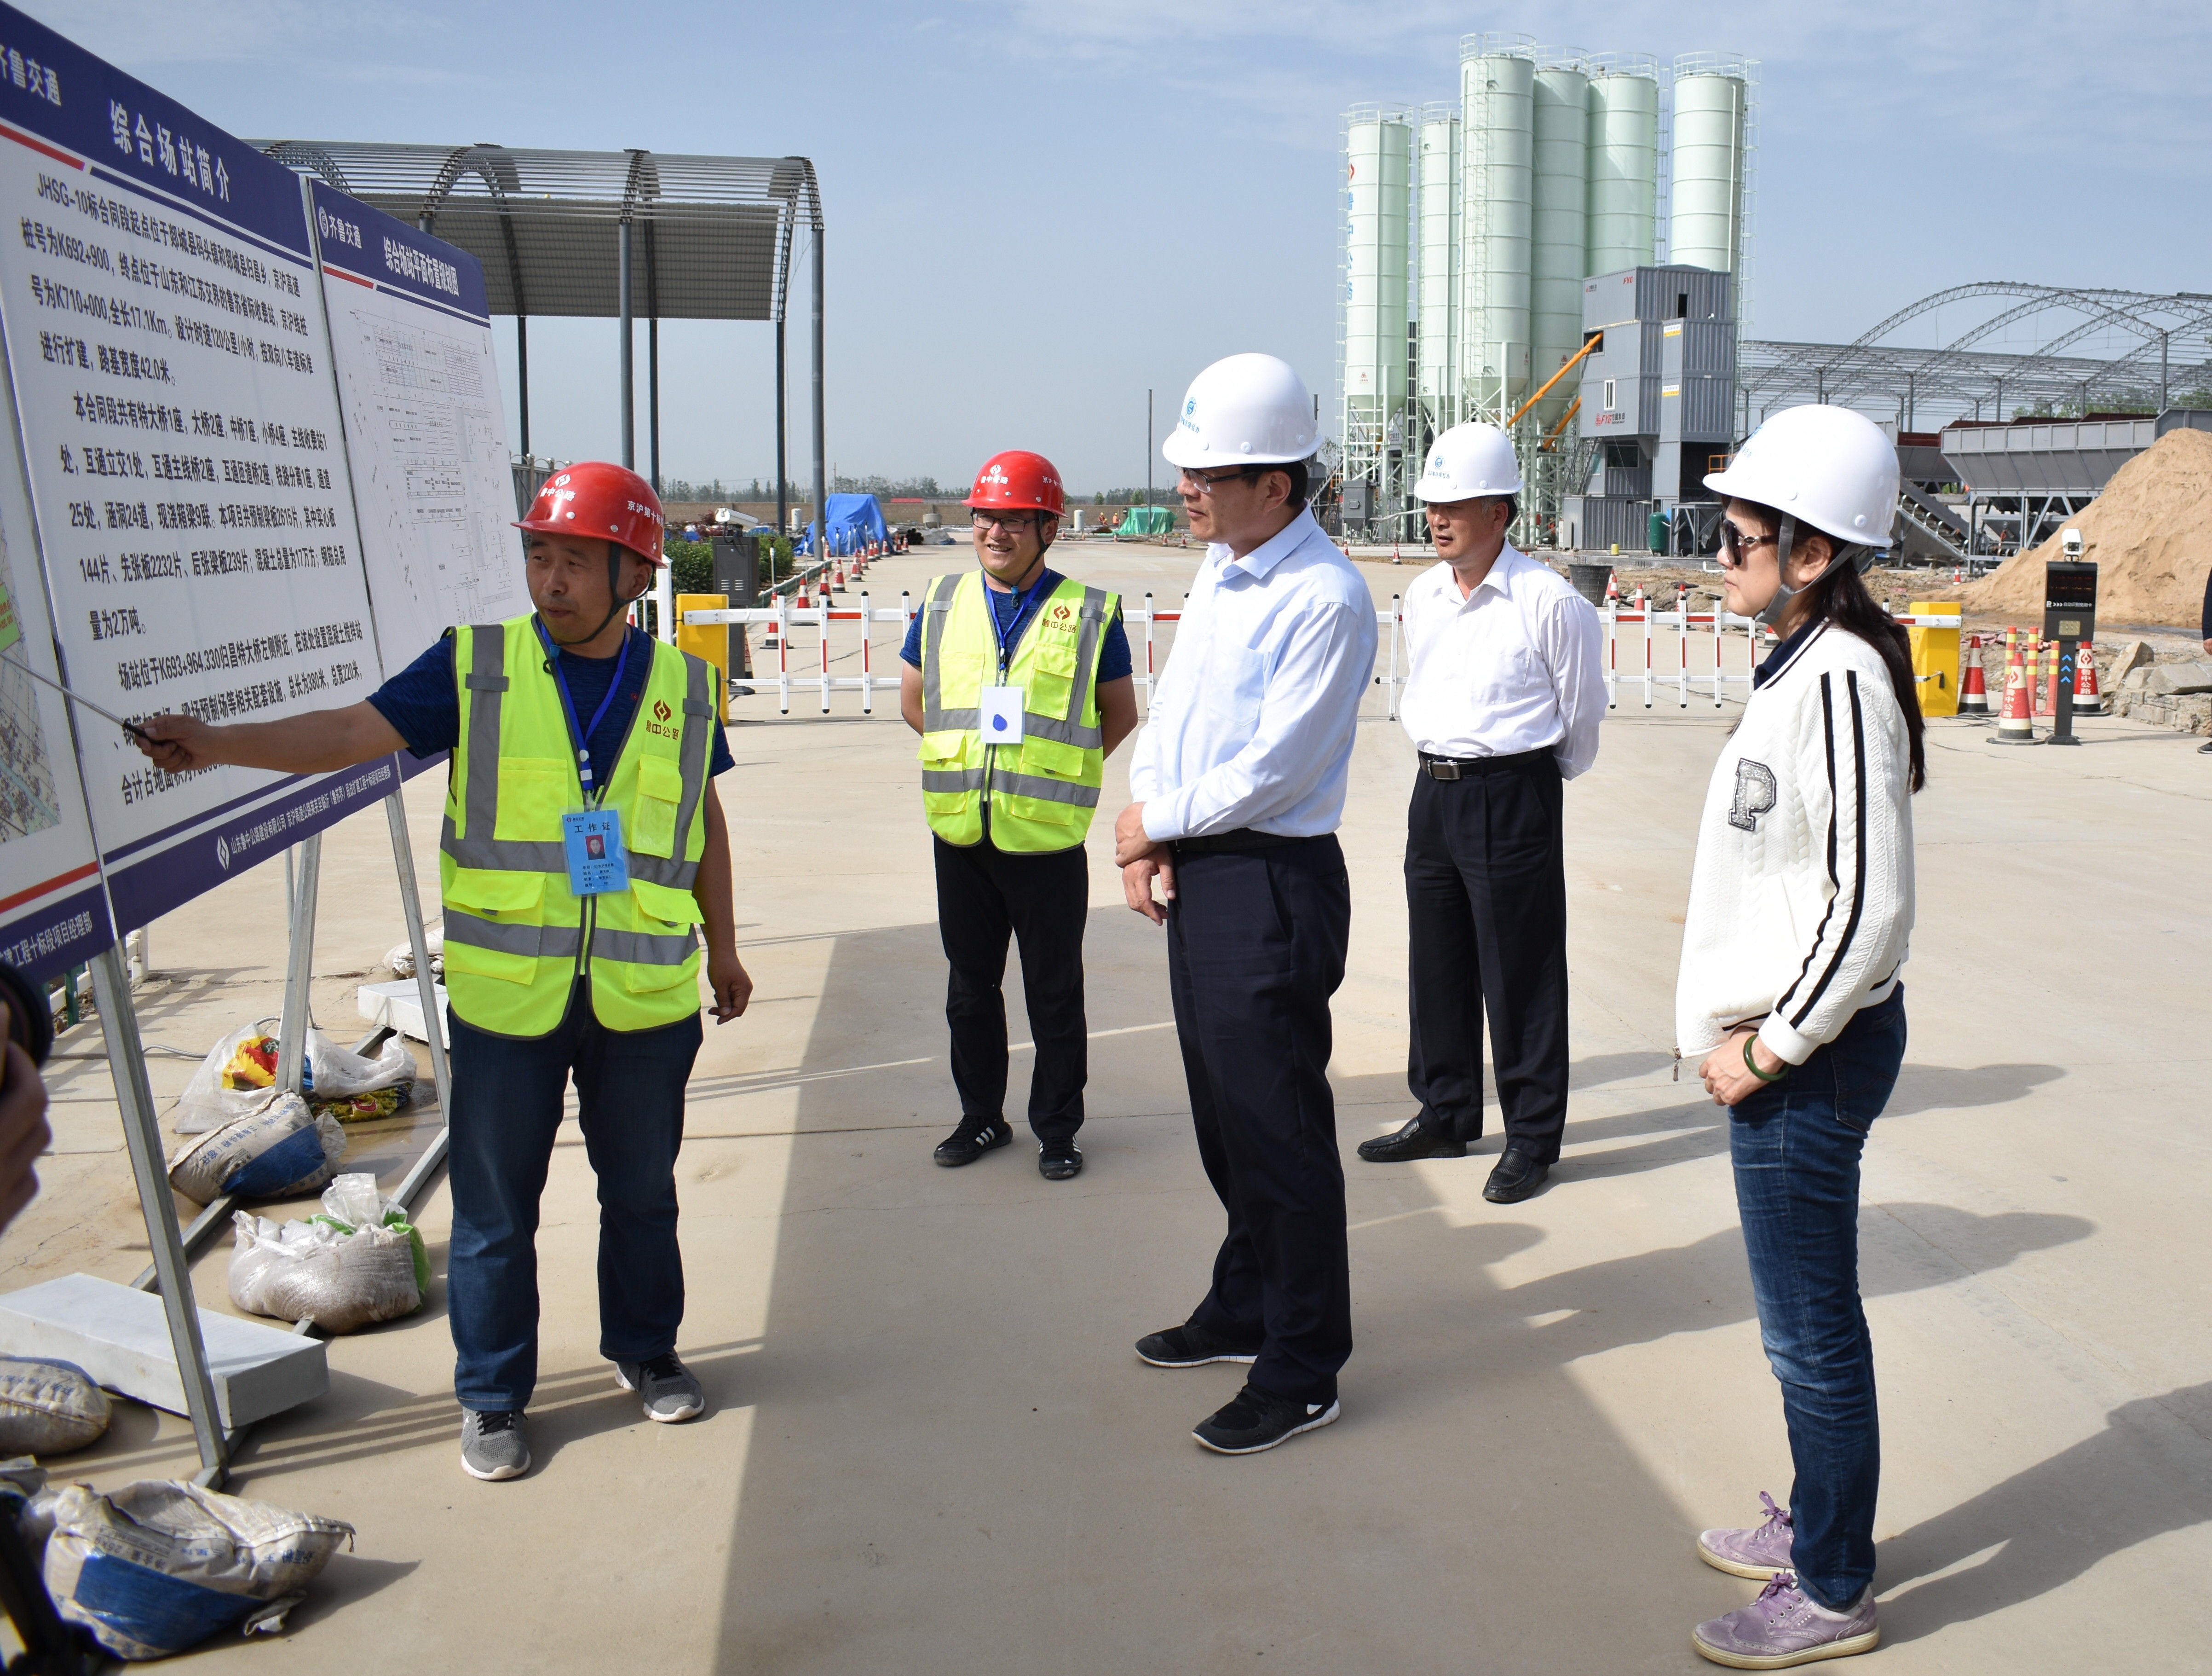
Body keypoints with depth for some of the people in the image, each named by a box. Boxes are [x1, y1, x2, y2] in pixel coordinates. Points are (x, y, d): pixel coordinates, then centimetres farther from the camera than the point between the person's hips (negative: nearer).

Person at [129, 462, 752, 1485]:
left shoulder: (682, 685, 4)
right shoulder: (475, 666, -2)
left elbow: (704, 821, 14)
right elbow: (351, 732, -9)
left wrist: (724, 946, 17)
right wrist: (216, 742, -23)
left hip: (646, 998, 2)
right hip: (505, 996, -1)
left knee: (643, 1189, 16)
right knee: (494, 1207, 8)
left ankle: (644, 1352, 37)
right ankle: (491, 1397, 25)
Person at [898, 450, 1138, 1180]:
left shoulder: (1089, 613, -2)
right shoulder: (941, 602, 7)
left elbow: (1119, 713, 7)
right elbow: (913, 700, 17)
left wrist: (1054, 768, 1)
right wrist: (969, 757, 9)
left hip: (1048, 837, -3)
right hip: (960, 832, 3)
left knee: (1055, 995, 6)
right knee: (970, 984, 15)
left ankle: (1057, 1130, 20)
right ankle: (981, 1115, 31)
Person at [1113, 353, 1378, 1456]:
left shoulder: (1326, 599, -18)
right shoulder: (1216, 571, 11)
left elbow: (1273, 768, -20)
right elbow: (1169, 710, 14)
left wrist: (1159, 822, -8)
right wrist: (1146, 832, -1)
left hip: (1272, 885, -9)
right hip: (1195, 875, 9)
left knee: (1277, 1129, 0)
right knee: (1222, 1114, 20)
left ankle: (1301, 1373, 14)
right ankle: (1245, 1309, 38)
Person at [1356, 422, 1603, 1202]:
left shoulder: (1549, 602, -13)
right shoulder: (1421, 596, 7)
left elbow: (1581, 711, -1)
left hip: (1513, 797, -7)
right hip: (1433, 792, 7)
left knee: (1520, 974, 1)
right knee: (1437, 964, 15)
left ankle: (1532, 1137, 13)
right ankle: (1445, 1114, 30)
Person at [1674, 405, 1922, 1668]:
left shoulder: (1841, 681, -21)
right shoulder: (1804, 667, 10)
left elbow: (1872, 907, -25)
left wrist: (1768, 1048, -16)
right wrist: (1752, 1031, 14)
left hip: (1811, 1052, -10)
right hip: (1788, 1040, 10)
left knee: (1811, 1328, 4)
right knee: (1807, 1313, 21)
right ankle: (1821, 1524, 38)